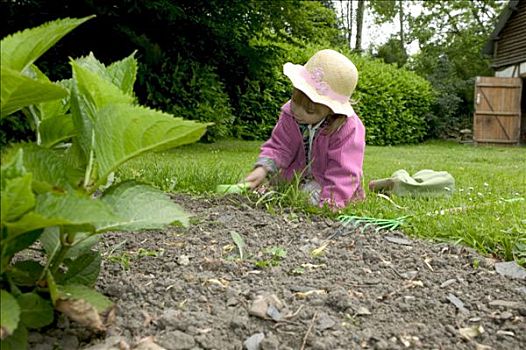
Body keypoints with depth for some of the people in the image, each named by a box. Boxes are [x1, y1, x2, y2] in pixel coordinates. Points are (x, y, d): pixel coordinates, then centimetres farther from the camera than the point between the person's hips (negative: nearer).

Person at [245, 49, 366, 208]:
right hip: (293, 181, 4)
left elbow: (342, 175, -30)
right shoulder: (290, 113, -15)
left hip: (324, 187, -4)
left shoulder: (348, 129, -30)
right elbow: (279, 146, -9)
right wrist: (262, 168, -28)